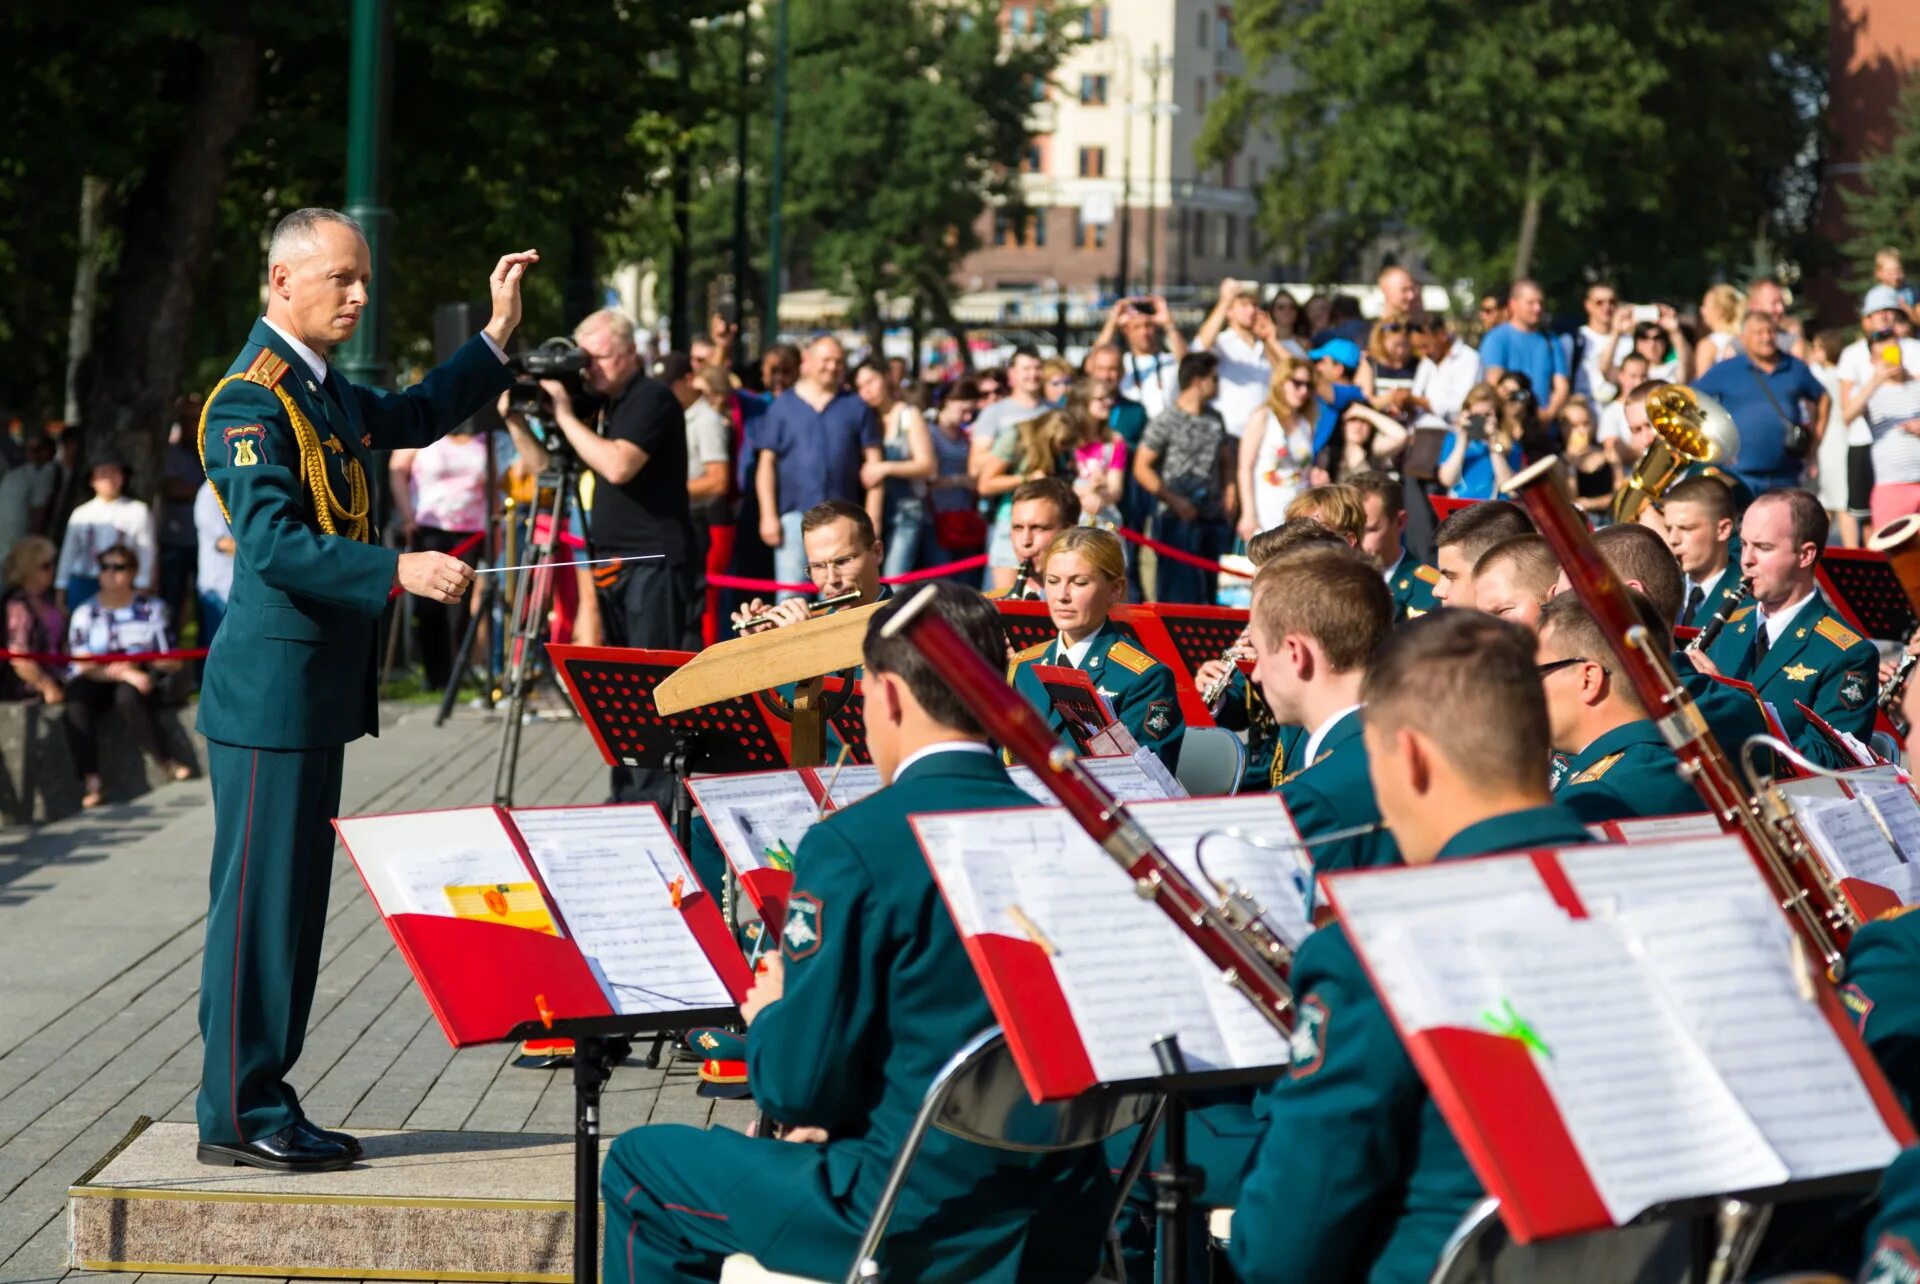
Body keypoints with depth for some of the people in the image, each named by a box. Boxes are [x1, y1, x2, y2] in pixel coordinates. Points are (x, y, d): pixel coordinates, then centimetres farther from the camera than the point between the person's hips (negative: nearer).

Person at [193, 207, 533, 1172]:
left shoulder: (322, 390, 14)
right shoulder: (251, 398, -16)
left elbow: (415, 418, 32)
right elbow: (274, 545, -25)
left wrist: (497, 333, 24)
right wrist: (399, 570, -33)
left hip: (315, 691, 10)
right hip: (271, 686, -10)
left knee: (295, 899, 12)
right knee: (259, 898, -5)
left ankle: (265, 1100, 18)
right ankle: (236, 1113, 0)